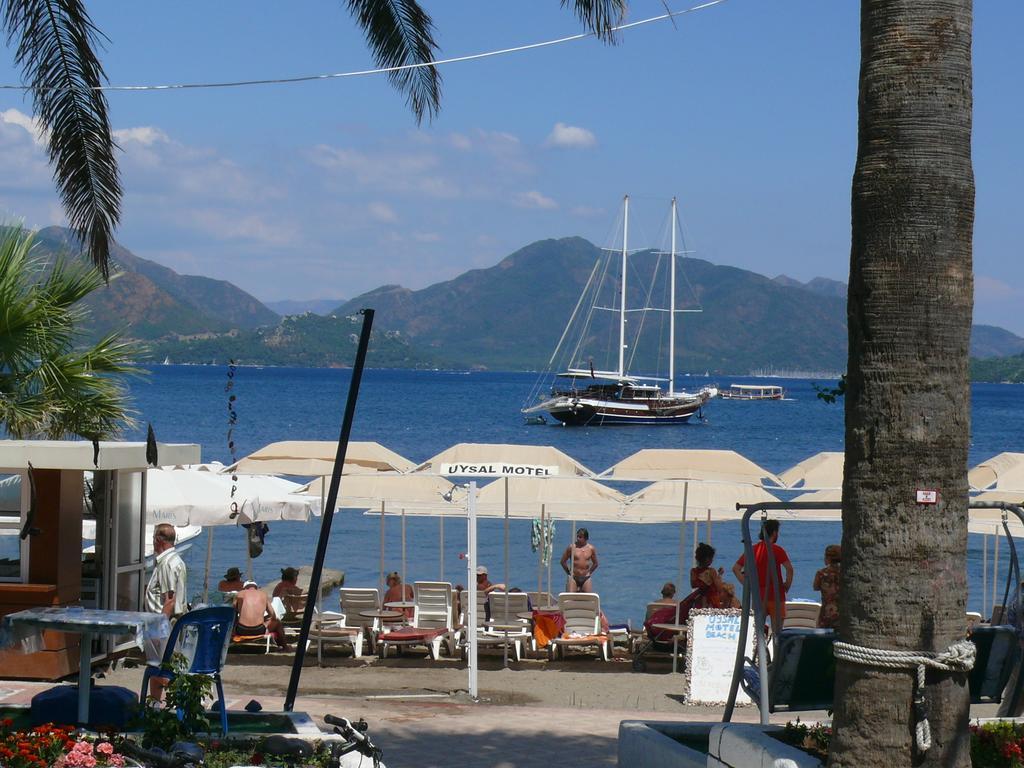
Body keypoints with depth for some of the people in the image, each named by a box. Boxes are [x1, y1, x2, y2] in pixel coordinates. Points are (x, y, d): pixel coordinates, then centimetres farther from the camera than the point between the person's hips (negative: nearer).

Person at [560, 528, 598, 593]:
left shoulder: (591, 548, 1)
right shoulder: (572, 547, -3)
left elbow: (595, 564, 15)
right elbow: (563, 561, 6)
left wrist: (589, 572, 8)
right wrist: (568, 572, 6)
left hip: (586, 578, 1)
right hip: (573, 578, -1)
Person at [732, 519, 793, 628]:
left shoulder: (752, 550, 8)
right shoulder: (777, 550, -8)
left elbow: (735, 568, 8)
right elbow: (789, 568, -21)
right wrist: (787, 585, -8)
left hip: (758, 594, 5)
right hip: (775, 594, -5)